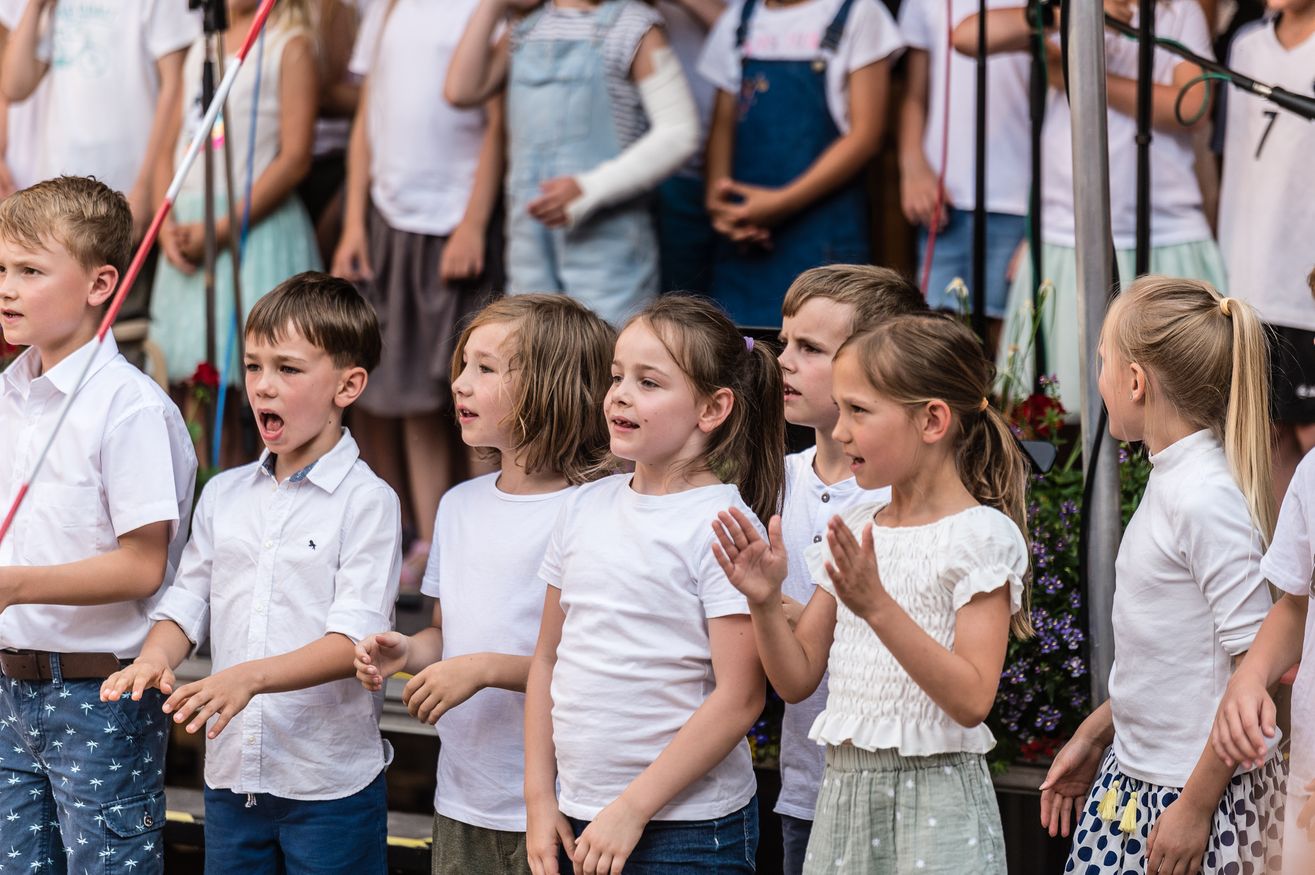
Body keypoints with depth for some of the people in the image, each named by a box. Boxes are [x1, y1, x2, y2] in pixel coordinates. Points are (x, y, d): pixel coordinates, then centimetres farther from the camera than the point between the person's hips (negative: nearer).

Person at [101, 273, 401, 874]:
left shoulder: (367, 502, -9)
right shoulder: (224, 495, 10)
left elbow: (352, 638, -17)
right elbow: (186, 606, 12)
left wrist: (248, 677, -30)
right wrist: (154, 660, -11)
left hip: (331, 784, -5)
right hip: (231, 773, 5)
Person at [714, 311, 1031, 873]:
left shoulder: (981, 534, -10)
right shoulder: (853, 528, 10)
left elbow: (972, 700, -19)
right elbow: (796, 680, 10)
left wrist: (878, 606, -26)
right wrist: (765, 602, -7)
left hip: (933, 802, -6)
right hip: (843, 795, 6)